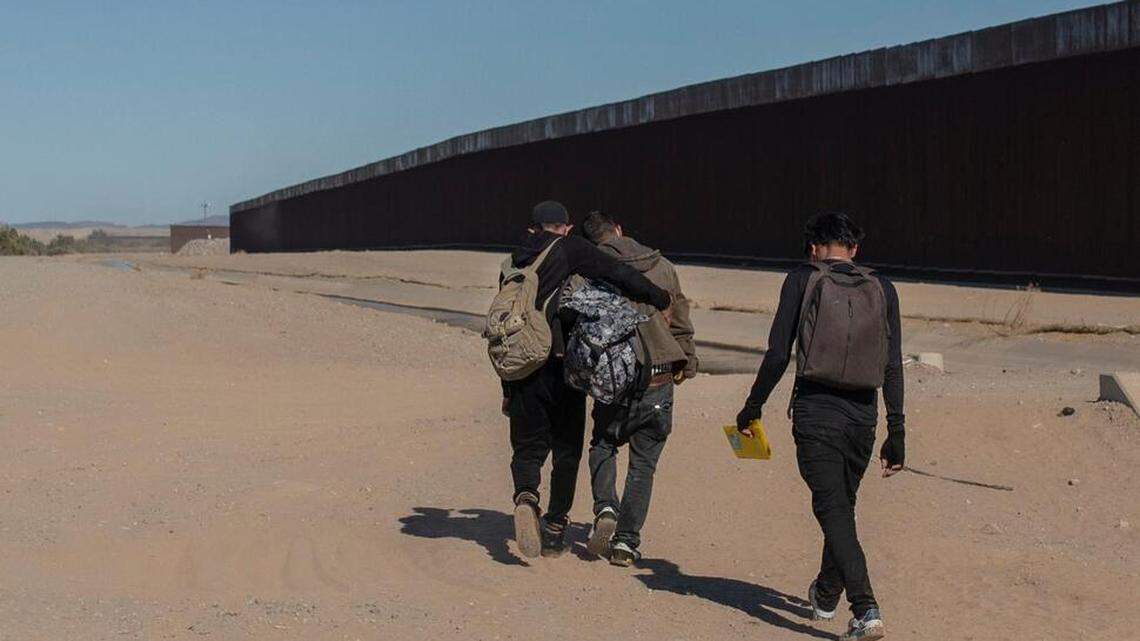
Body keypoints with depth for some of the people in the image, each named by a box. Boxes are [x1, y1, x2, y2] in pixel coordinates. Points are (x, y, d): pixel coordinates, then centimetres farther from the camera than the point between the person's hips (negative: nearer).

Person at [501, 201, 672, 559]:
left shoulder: (514, 264, 16)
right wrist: (661, 300, -3)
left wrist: (508, 389, 22)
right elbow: (619, 275, -13)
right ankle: (554, 531, 12)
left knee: (528, 446, 11)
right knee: (566, 450, 11)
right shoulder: (571, 250, 1)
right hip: (564, 365, -3)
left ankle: (526, 496, -20)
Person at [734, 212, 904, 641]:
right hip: (862, 414, 4)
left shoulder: (802, 280, -1)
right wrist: (896, 433, 7)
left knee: (833, 510, -4)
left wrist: (752, 408, 5)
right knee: (843, 506, 21)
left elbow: (777, 355, -5)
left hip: (815, 412, -4)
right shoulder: (881, 289, 8)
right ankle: (826, 596, 38)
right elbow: (893, 367, 4)